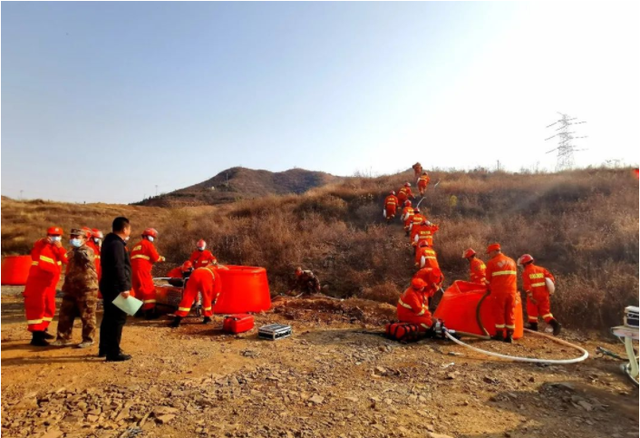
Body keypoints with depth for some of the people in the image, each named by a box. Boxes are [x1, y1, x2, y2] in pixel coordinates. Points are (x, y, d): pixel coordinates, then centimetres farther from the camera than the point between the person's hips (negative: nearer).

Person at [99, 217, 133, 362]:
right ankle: (113, 353, 1)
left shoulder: (110, 241, 14)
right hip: (116, 287, -11)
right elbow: (118, 268, -25)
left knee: (109, 318, 18)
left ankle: (104, 349, 29)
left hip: (109, 286, 11)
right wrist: (124, 287, -25)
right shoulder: (116, 244, -18)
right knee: (118, 319, -5)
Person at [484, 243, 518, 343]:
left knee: (499, 312, 4)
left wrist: (490, 288, 21)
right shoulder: (511, 261, 15)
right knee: (510, 313, 9)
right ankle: (509, 336, 11)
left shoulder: (491, 262, -2)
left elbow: (488, 279, 3)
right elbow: (515, 277, 17)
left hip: (499, 292, -5)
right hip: (511, 291, 5)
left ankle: (500, 334, 7)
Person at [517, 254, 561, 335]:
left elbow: (527, 285, -18)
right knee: (545, 311, 11)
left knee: (532, 310, 12)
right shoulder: (541, 269, 10)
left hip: (534, 295, -5)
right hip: (544, 294, 6)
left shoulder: (526, 272, -8)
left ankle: (533, 326, 24)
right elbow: (551, 278, 8)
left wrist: (530, 296, -19)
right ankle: (555, 324, -7)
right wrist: (550, 291, 14)